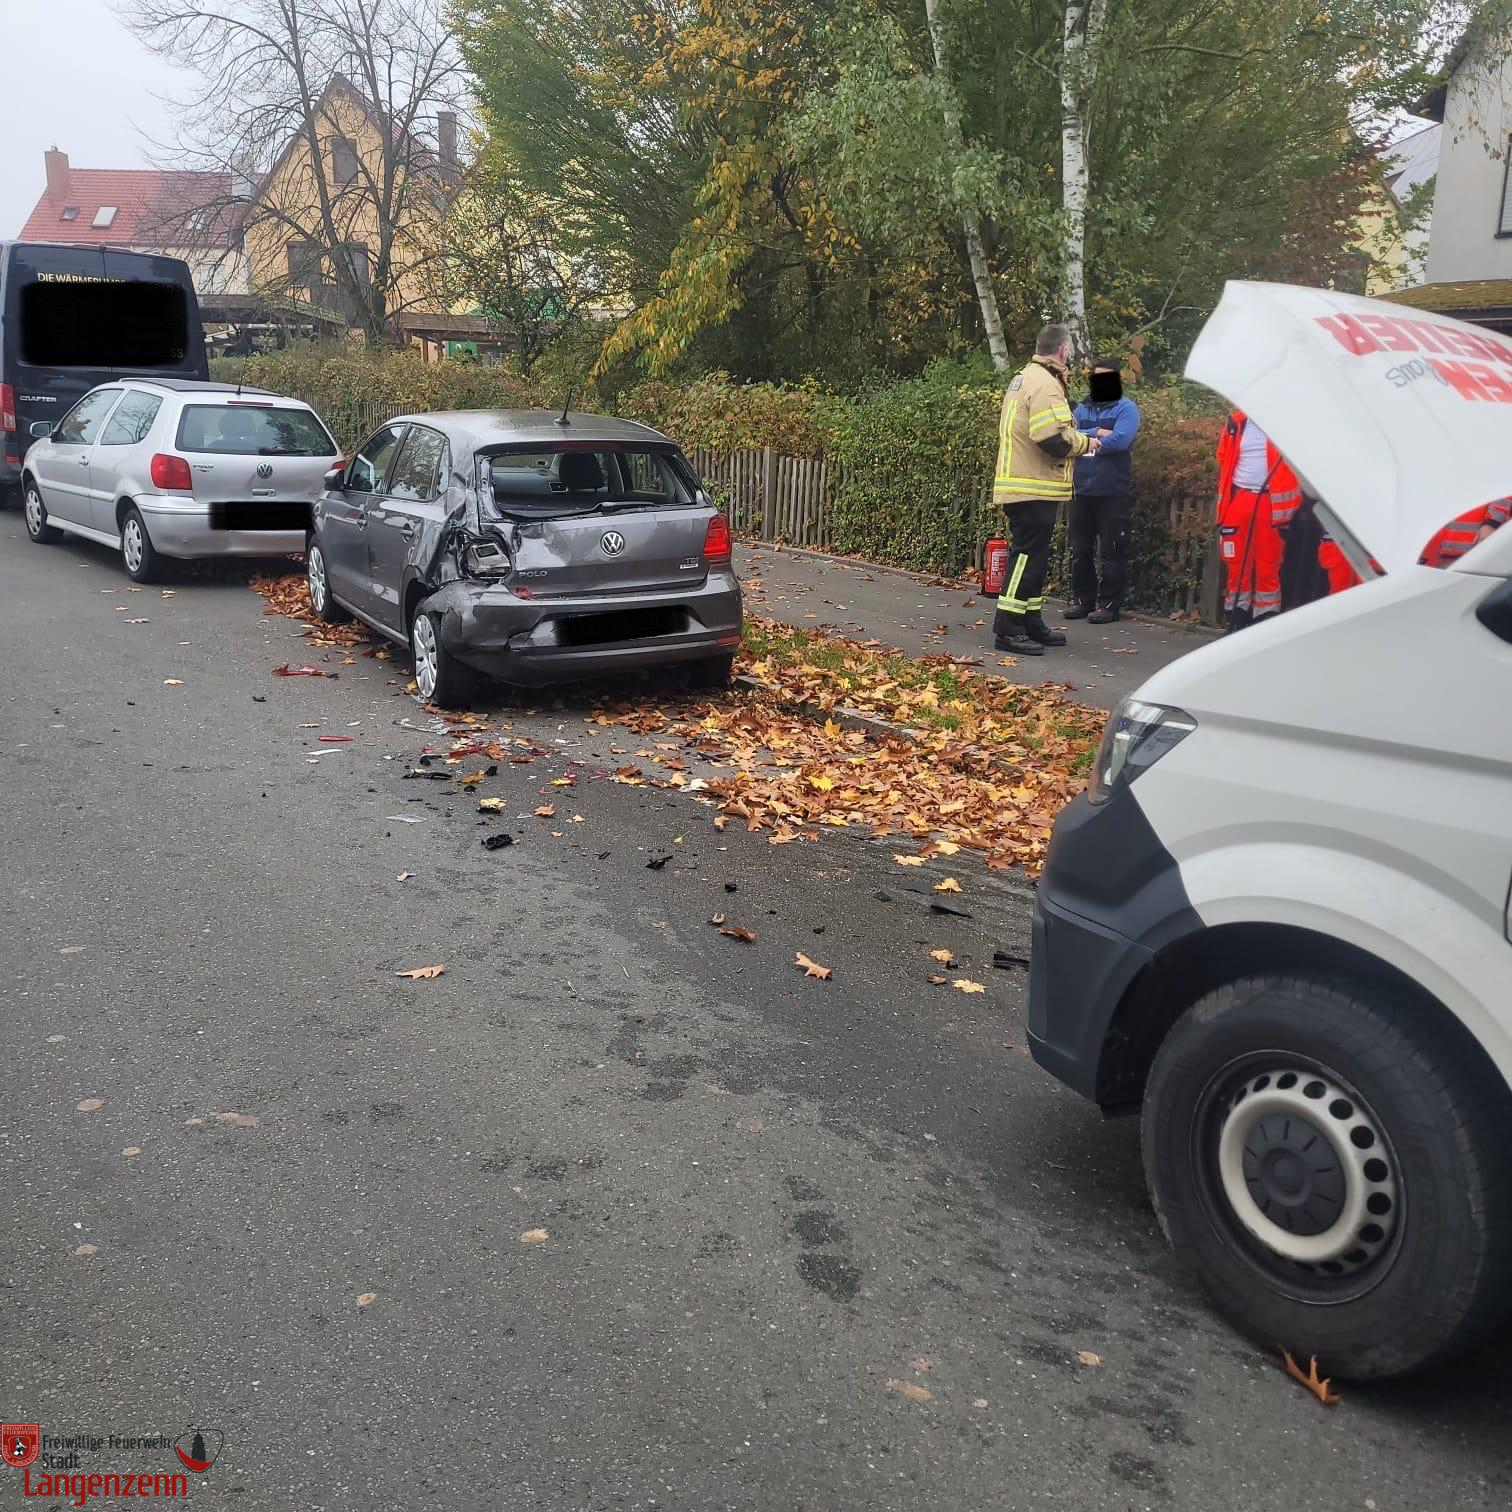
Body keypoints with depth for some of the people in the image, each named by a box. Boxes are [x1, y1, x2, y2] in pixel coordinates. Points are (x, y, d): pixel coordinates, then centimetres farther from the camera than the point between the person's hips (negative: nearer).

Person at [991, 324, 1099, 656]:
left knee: (1033, 557, 15)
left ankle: (1032, 624, 23)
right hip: (1034, 489, -10)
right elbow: (1055, 438, -25)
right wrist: (1085, 442, -7)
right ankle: (1007, 630, -7)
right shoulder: (1045, 384, -16)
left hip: (1022, 486, 10)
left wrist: (1078, 438, 16)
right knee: (1028, 556, -8)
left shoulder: (1024, 378, 17)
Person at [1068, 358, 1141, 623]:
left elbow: (1120, 440, -18)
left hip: (1113, 493, -5)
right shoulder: (1082, 409, 13)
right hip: (1081, 490, 5)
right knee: (1080, 550, 11)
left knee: (1112, 551, -1)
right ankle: (1082, 599, 20)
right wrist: (1097, 433, -14)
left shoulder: (1126, 408, -2)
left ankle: (1109, 604, 3)